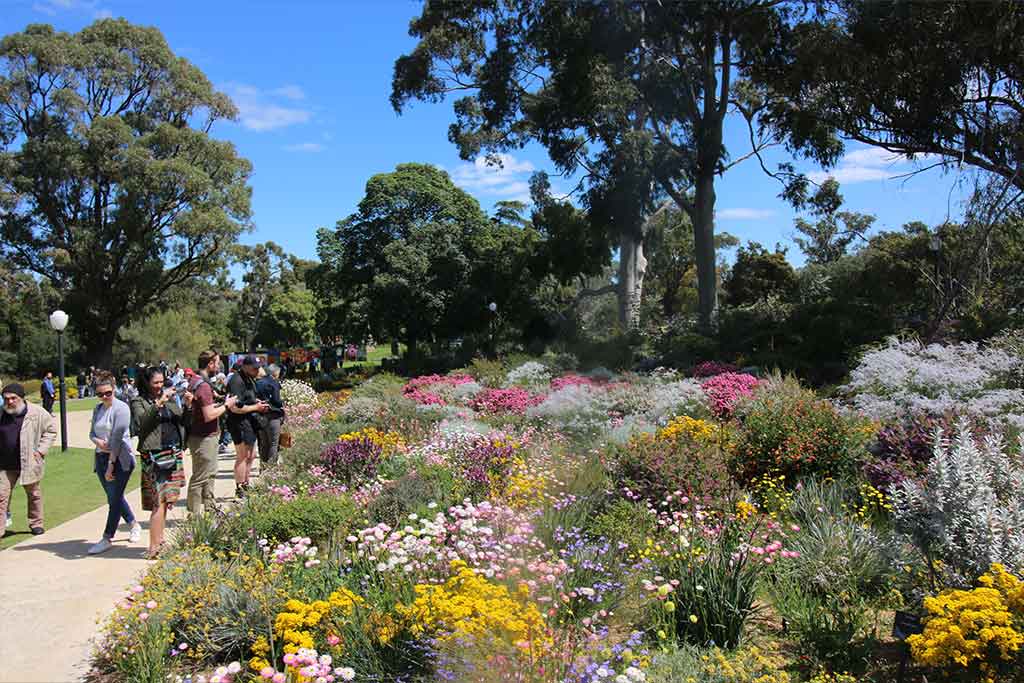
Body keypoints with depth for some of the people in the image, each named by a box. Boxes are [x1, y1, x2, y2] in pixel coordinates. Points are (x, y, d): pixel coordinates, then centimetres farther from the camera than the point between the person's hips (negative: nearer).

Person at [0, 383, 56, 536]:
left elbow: (51, 430, 2)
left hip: (30, 462, -2)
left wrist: (41, 450, -7)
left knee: (33, 494, 13)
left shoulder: (37, 413, -7)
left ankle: (36, 523, 28)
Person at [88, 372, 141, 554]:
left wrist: (111, 464, -17)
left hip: (120, 458, -8)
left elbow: (117, 438, -16)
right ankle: (134, 525, 31)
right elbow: (92, 432, 16)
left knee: (115, 499, -5)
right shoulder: (97, 409, 10)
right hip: (101, 457, 8)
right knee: (114, 497, 14)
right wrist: (97, 441, -9)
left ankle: (107, 538, 2)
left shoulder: (121, 408, -13)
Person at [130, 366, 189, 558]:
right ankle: (154, 548, -5)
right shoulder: (139, 402, -1)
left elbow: (182, 423, 19)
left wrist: (188, 406, 2)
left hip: (174, 454, 6)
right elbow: (140, 422, -20)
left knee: (166, 501, 9)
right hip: (154, 457, -6)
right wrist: (158, 403, -25)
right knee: (159, 502, -9)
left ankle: (159, 542, 19)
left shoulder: (170, 398, 16)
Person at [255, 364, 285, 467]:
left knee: (263, 442, 16)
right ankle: (271, 463, -2)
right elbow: (276, 400, -14)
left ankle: (263, 462, 21)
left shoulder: (258, 383, 10)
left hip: (260, 416, 7)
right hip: (272, 416, -7)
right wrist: (282, 405, 4)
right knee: (273, 443, 0)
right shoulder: (274, 383, -11)